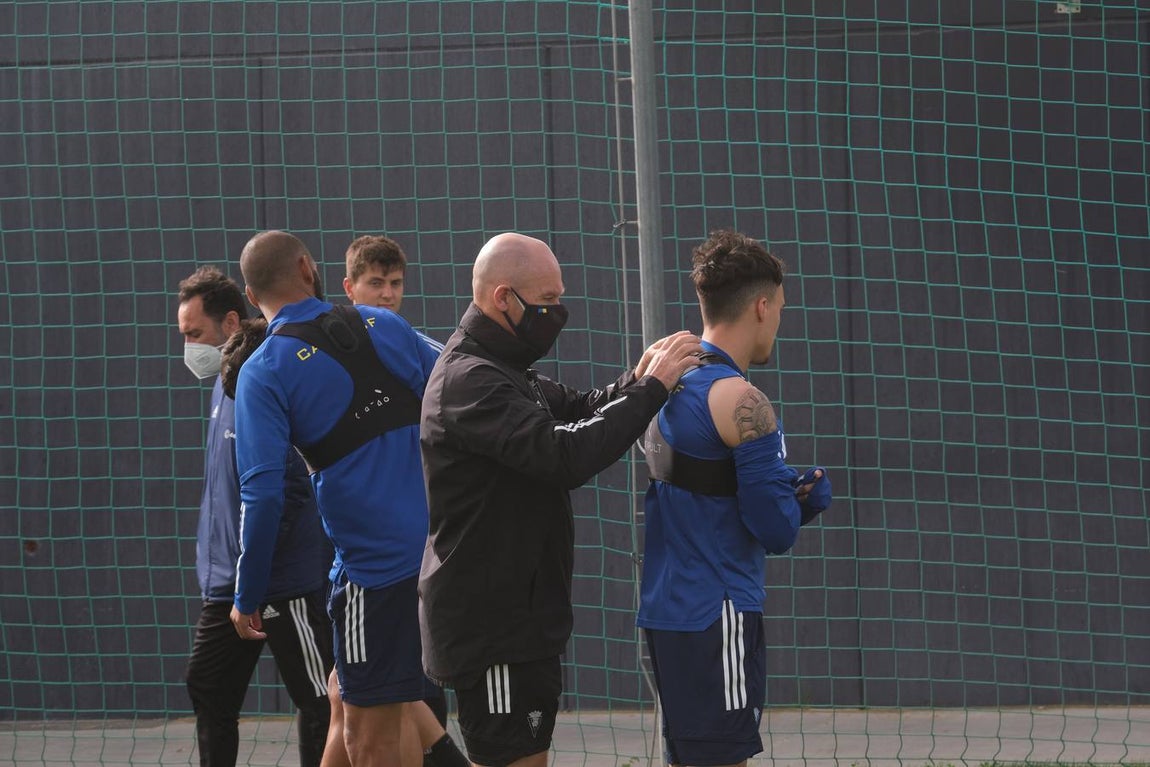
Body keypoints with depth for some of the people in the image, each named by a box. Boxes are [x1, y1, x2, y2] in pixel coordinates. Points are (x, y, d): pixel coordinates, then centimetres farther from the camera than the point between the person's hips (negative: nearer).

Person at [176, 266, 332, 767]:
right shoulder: (226, 382, 11)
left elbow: (288, 489, -23)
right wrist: (214, 558, 14)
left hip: (283, 582, -10)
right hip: (228, 581, 10)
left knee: (318, 704, -1)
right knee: (209, 689, 15)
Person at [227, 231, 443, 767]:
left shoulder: (264, 373, -7)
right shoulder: (385, 327, 6)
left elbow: (263, 494, -13)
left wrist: (247, 597, -3)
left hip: (373, 570, -5)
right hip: (443, 550, 5)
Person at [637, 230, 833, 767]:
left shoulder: (670, 383, 12)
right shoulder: (738, 399, -15)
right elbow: (776, 530, -16)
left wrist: (789, 494, 10)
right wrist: (802, 499, 5)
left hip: (667, 609, 9)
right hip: (716, 617, -9)